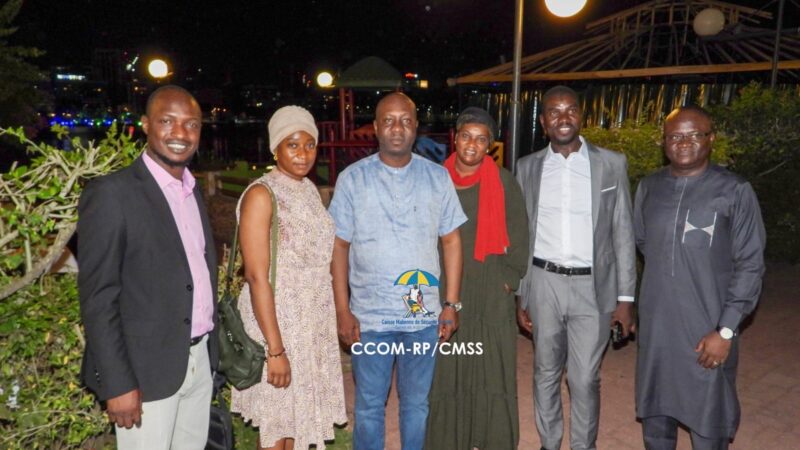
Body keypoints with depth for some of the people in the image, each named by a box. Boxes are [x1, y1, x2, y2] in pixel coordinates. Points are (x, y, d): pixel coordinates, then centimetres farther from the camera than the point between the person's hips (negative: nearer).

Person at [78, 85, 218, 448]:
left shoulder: (193, 191, 8)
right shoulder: (111, 194, -14)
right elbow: (97, 297, -15)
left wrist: (209, 349, 12)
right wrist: (118, 385, -17)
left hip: (200, 361, 7)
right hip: (147, 370, -7)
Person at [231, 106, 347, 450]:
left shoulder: (309, 189, 6)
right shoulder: (261, 195, -16)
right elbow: (257, 277, -20)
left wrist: (324, 322, 11)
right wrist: (275, 349, -21)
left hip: (313, 321, 7)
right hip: (277, 320, -6)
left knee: (297, 414, 20)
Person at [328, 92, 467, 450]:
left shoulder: (437, 176, 2)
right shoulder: (353, 179, -3)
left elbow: (451, 240, 5)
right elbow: (339, 246, -3)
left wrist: (452, 303, 1)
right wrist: (342, 311, -6)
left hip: (424, 315, 2)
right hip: (369, 316, -1)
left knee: (416, 403, 17)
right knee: (369, 406, 13)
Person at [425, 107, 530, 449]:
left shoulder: (503, 182, 0)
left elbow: (518, 236, 3)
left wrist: (510, 278, -3)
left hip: (491, 293, -1)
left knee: (492, 371, 5)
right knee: (445, 373, 7)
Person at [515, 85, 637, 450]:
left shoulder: (612, 163, 0)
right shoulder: (528, 167, 4)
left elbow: (623, 233, 1)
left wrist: (625, 296, -1)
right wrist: (519, 295, 5)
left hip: (593, 286, -1)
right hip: (543, 283, 2)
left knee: (585, 379, 4)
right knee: (546, 373, 14)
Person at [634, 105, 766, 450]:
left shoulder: (735, 192, -8)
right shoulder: (648, 188, 4)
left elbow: (750, 265, -8)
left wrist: (726, 330, -12)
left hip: (707, 330, -3)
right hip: (655, 326, 4)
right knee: (654, 412, 18)